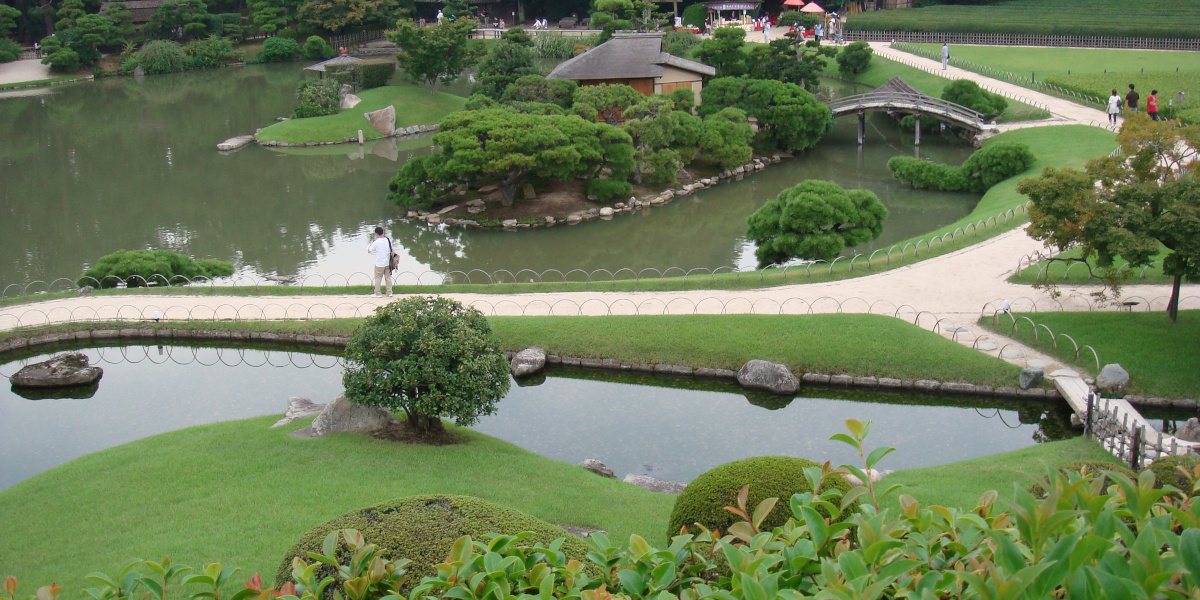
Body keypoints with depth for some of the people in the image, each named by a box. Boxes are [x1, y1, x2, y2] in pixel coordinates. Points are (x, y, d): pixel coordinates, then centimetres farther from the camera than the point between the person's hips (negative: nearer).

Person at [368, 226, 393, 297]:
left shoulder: (376, 243, -19)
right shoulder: (388, 240, -4)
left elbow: (369, 251, -6)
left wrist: (371, 243, 11)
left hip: (379, 264, -4)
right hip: (388, 263, 5)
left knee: (377, 278, 9)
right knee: (388, 277, 15)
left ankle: (377, 293, 15)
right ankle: (389, 292, 20)